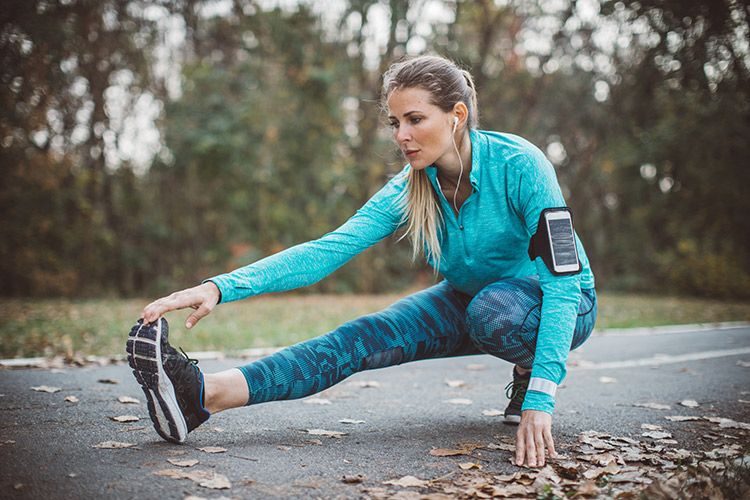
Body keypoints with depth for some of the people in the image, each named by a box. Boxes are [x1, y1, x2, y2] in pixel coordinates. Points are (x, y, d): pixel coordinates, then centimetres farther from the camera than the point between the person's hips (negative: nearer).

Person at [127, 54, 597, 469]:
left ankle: (529, 379, -7)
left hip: (562, 304, -3)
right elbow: (328, 250, -24)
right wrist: (221, 286, -37)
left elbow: (561, 277, -31)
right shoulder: (408, 190, -14)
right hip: (467, 300, 4)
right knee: (369, 337, -21)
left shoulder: (518, 164, -28)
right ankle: (205, 394, -36)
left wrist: (541, 399, -41)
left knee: (490, 310, -39)